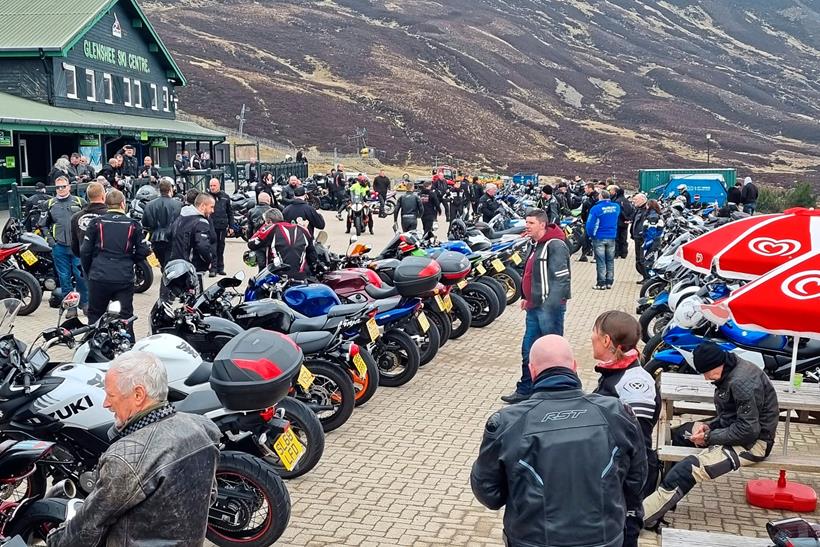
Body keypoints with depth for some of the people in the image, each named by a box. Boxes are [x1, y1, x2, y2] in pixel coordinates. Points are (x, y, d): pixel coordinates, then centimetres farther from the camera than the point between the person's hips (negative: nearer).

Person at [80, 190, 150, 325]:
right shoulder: (133, 225, 1)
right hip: (124, 278, 0)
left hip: (99, 277, 0)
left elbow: (85, 251, 1)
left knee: (95, 316, 13)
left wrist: (88, 271, 16)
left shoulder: (96, 222, 1)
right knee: (125, 318, 5)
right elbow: (142, 252, 1)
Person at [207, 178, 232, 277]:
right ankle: (213, 268, -3)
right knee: (213, 248, -5)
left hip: (222, 226, 3)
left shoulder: (225, 197, 8)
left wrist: (231, 226, 10)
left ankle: (220, 268, 20)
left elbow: (230, 212, 13)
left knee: (221, 247, 11)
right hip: (211, 227, -3)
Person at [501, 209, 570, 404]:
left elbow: (561, 278, -22)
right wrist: (527, 297, 18)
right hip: (535, 307, 10)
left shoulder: (555, 245, -15)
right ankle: (525, 390, 22)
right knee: (528, 349, 13)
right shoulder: (537, 245, 16)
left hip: (549, 307, -10)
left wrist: (550, 306, -25)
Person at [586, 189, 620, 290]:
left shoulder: (596, 208, -16)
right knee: (610, 261, 12)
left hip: (599, 237, -4)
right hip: (612, 237, 4)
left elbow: (590, 225, -16)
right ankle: (609, 282, 15)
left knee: (600, 261, 1)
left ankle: (601, 283, 3)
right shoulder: (616, 207, -1)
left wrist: (591, 235, -2)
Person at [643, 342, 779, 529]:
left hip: (753, 442, -11)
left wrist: (709, 437, -17)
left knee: (689, 468, -25)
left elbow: (749, 431, -25)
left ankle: (641, 516, -21)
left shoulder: (742, 383, -26)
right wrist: (708, 426, -3)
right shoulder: (729, 373, 4)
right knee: (676, 435, 11)